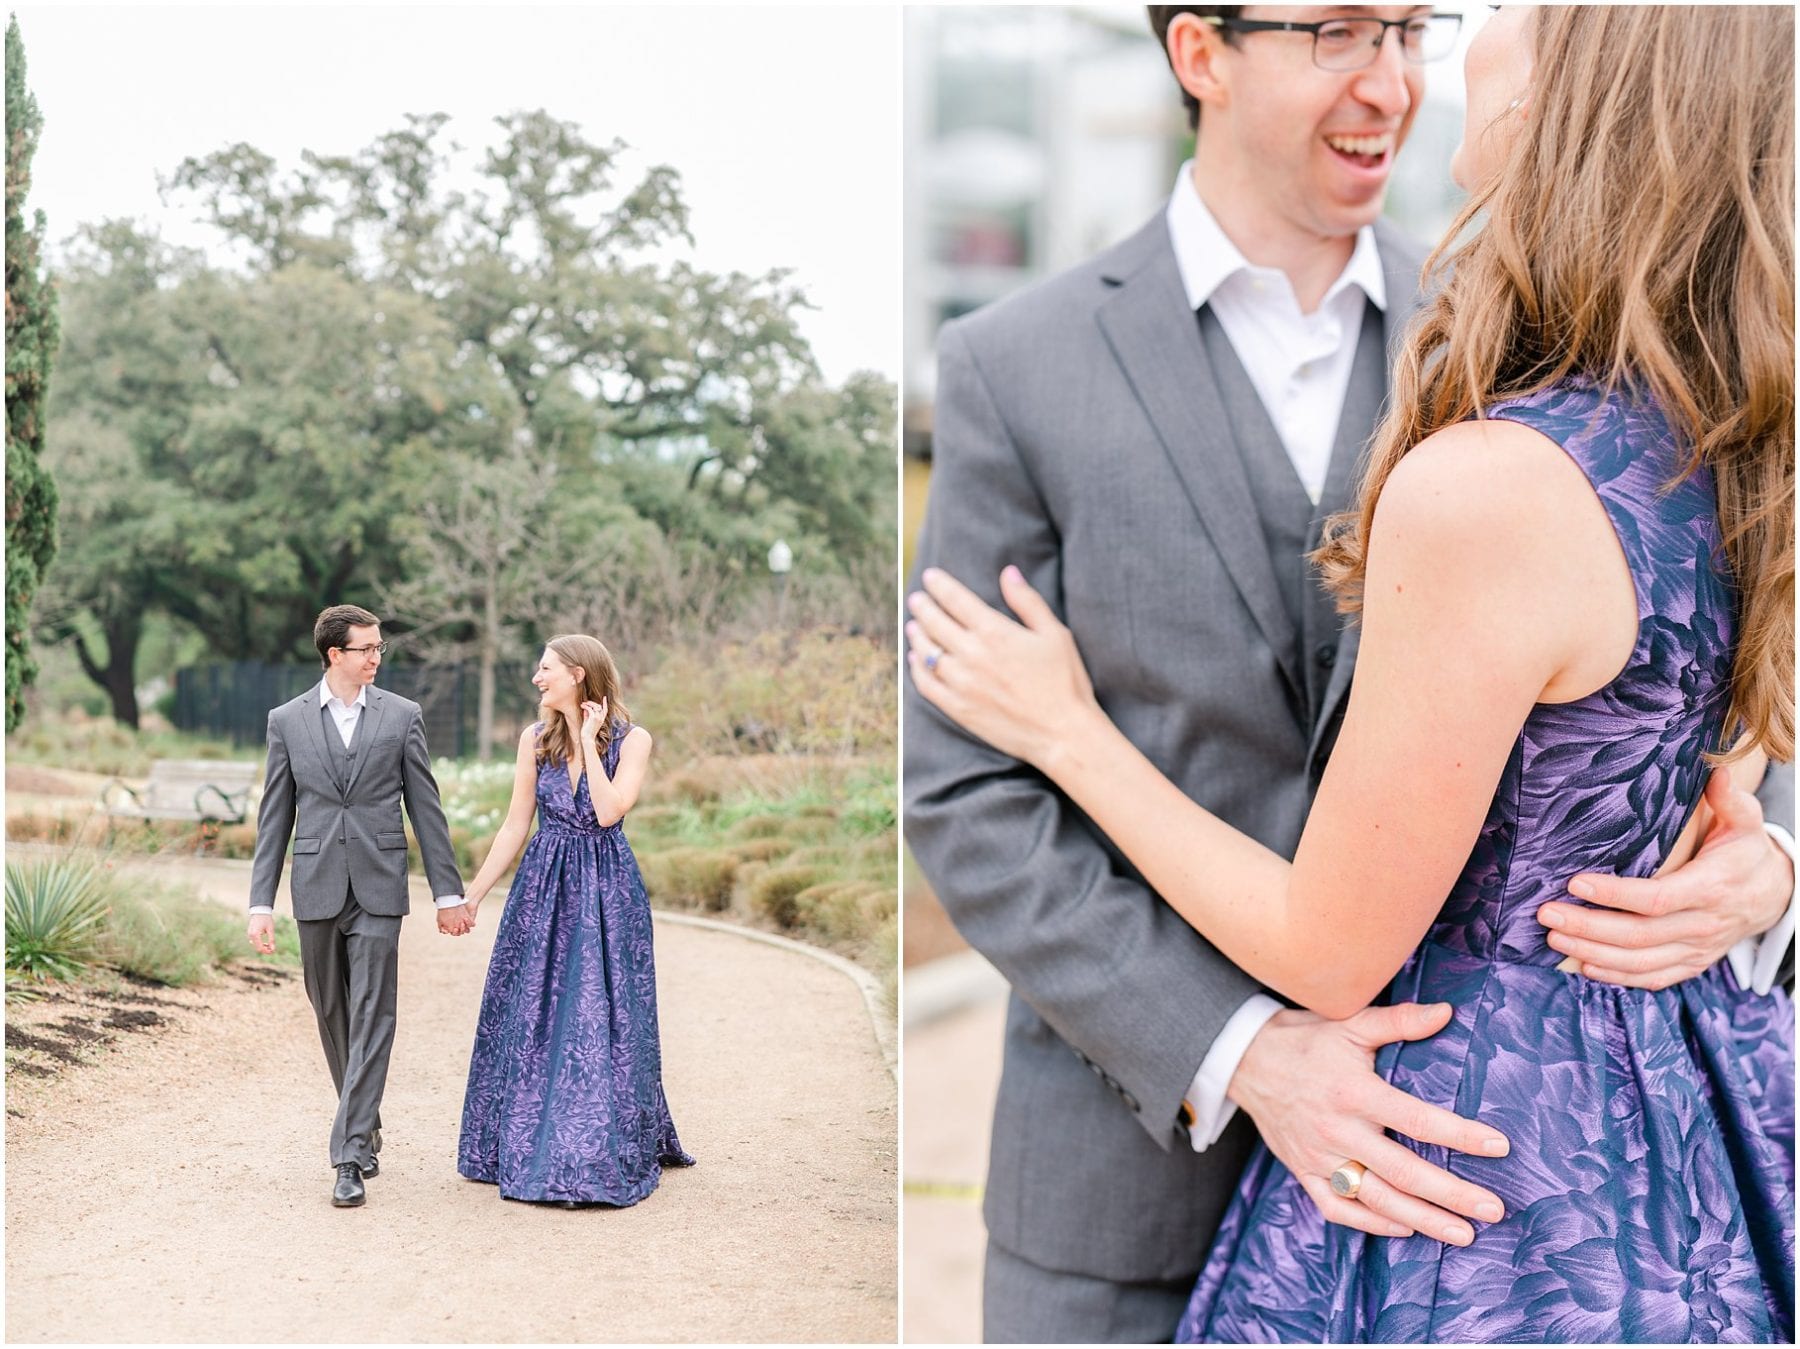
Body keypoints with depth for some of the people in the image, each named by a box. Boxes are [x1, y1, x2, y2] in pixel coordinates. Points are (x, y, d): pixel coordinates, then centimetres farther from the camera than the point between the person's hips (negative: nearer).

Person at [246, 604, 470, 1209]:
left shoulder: (402, 716, 3)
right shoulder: (287, 721, 5)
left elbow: (425, 808, 5)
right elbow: (275, 818, 7)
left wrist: (448, 892, 4)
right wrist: (261, 902, 1)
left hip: (378, 889, -2)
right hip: (317, 889, 2)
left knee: (371, 1017, -8)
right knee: (332, 1015, 11)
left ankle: (349, 1156, -9)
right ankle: (364, 1123, 31)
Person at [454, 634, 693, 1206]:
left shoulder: (631, 740, -4)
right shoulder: (535, 738, 5)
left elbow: (608, 810, -18)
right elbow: (516, 825, 7)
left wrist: (587, 739, -11)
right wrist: (473, 894, 3)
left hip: (607, 891, -3)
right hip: (543, 887, 3)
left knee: (601, 1021, -1)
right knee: (531, 1018, 6)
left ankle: (600, 1156, 11)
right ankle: (529, 1150, 18)